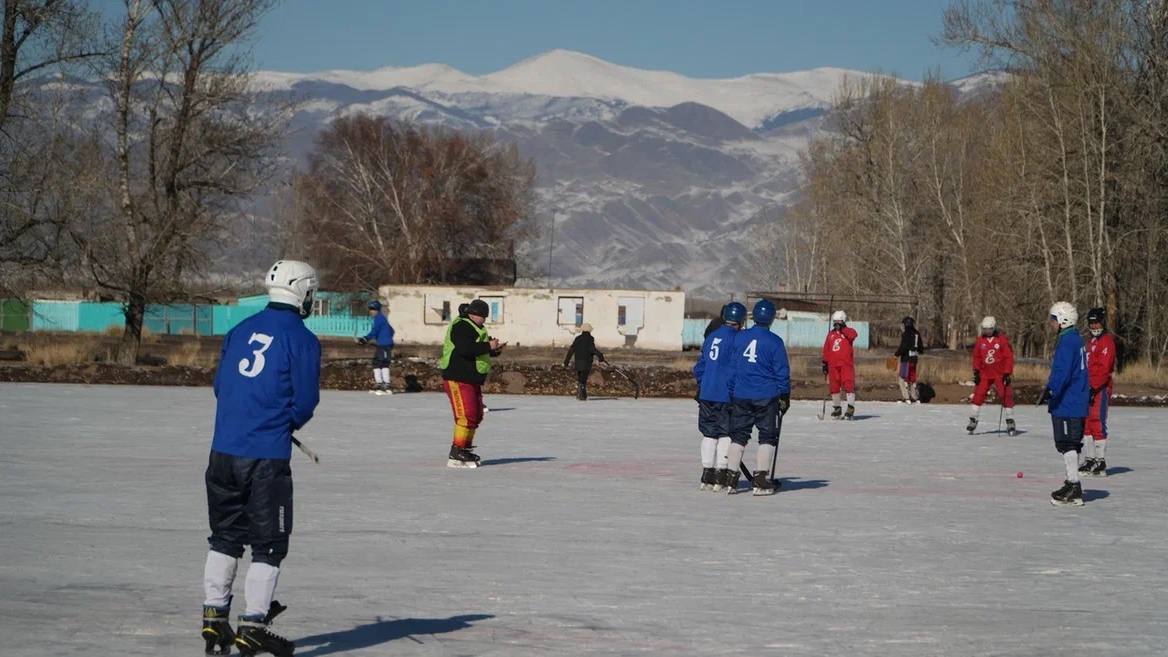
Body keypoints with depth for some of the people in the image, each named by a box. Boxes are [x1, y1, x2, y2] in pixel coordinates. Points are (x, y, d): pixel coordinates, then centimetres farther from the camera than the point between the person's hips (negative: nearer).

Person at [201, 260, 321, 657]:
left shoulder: (241, 330, 11)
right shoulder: (302, 340, -7)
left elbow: (220, 385, 16)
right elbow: (305, 402, -8)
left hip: (223, 451, 6)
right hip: (267, 456, -6)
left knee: (226, 535, 18)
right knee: (268, 544, 4)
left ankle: (214, 618, 18)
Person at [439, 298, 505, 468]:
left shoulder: (474, 328, 20)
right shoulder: (461, 327, -14)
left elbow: (480, 351, 24)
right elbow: (465, 349, -29)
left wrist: (495, 349, 4)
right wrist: (488, 346, -21)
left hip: (472, 380, 11)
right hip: (457, 379, -11)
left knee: (476, 416, 16)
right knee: (466, 416, -16)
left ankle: (466, 450, 25)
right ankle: (455, 456, -16)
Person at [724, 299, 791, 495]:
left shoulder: (739, 338, 3)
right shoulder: (775, 342, -8)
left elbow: (730, 367, 8)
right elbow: (782, 371, -4)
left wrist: (731, 393, 15)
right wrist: (784, 396, 6)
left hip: (741, 396, 3)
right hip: (767, 397, -3)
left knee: (738, 435, 12)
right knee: (768, 436, 6)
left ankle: (729, 478, 6)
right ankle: (761, 481, 0)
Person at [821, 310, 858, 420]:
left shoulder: (848, 332, 2)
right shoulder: (831, 334, 15)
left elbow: (853, 335, -23)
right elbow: (826, 350, 18)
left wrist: (843, 329, -28)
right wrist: (825, 362, 13)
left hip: (846, 363, -5)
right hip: (833, 364, 5)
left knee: (848, 385, -13)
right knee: (834, 386, 7)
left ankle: (851, 408, -12)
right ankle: (836, 408, 18)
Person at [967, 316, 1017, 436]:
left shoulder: (1002, 339, -6)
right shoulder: (980, 340, 3)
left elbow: (1008, 357, -5)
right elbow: (976, 357, 10)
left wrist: (1007, 373, -10)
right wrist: (976, 372, 2)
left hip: (1000, 374, -2)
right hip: (984, 373, 3)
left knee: (1006, 396, -4)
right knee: (978, 394, -4)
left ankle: (1010, 422, 5)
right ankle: (973, 420, 4)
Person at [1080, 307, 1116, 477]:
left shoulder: (1107, 341, -10)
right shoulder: (1091, 341, 20)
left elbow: (1103, 368, -19)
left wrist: (1093, 387, -24)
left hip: (1100, 389, -10)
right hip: (1088, 388, 10)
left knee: (1097, 424, -11)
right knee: (1086, 425, 11)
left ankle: (1101, 463, -10)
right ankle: (1090, 459, 17)